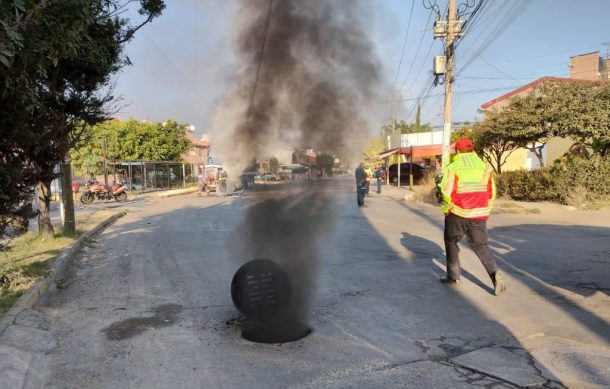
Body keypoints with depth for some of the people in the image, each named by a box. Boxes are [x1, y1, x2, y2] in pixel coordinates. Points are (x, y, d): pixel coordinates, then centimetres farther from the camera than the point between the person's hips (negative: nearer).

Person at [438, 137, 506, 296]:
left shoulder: (453, 168, -6)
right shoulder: (484, 167, 6)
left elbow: (447, 192, -12)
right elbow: (491, 192, 6)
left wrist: (446, 208, 4)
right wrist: (485, 209, 17)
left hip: (457, 213, -3)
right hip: (479, 214, 3)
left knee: (451, 242, 16)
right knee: (480, 245, 13)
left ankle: (453, 277, 17)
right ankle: (494, 272, -8)